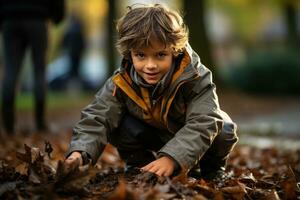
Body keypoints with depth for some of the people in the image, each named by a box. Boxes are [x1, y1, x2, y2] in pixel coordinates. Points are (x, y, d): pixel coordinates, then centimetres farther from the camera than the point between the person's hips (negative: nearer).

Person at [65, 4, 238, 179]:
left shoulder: (195, 78, -35)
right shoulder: (120, 84, -27)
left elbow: (202, 124, -44)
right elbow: (96, 120, -27)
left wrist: (171, 158, -58)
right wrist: (80, 153, -48)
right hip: (152, 137, 1)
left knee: (225, 131, -27)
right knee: (124, 127, -28)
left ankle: (212, 170, 3)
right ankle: (139, 169, -1)